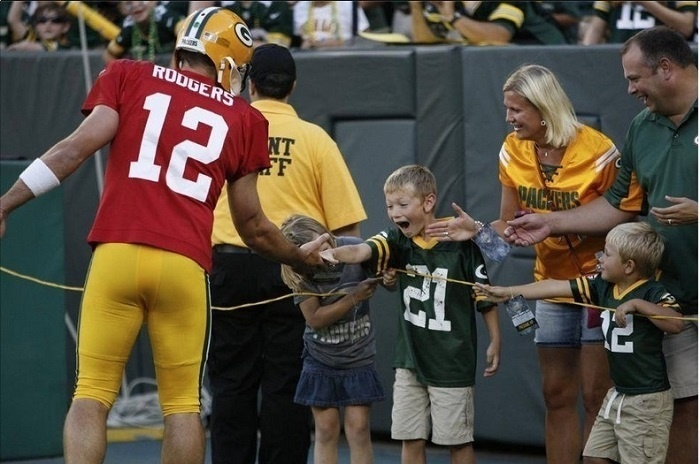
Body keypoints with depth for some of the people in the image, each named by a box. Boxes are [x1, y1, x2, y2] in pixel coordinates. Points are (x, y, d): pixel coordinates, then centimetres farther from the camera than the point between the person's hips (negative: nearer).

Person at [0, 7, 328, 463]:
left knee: (92, 394, 3)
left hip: (117, 253, 0)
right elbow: (252, 225, 18)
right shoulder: (244, 120, 14)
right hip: (185, 266, 1)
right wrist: (300, 256, 36)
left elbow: (80, 146, -1)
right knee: (183, 401, 11)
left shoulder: (130, 78, 11)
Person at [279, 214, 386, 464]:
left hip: (359, 355, 0)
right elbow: (315, 318, -18)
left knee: (358, 427, -4)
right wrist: (354, 297, -26)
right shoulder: (299, 272, -16)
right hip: (321, 357, 0)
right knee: (326, 429, 1)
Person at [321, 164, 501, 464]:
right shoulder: (397, 241, -2)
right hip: (410, 359, 4)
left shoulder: (461, 244, -12)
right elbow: (362, 251, -22)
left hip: (453, 360, -4)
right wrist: (333, 254, -42)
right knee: (410, 439, 7)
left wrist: (495, 342, -2)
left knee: (458, 439, 4)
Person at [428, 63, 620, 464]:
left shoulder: (597, 150, -15)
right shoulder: (513, 152, 1)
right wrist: (477, 230, -14)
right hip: (552, 283, 5)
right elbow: (511, 226, 6)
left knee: (597, 394, -5)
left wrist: (554, 224, -23)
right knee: (557, 395, 8)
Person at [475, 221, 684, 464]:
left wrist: (637, 304, -33)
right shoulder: (603, 287, 4)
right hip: (617, 396, 9)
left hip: (647, 401, -9)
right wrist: (507, 292, 10)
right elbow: (556, 287, 7)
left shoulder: (653, 293, -16)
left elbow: (676, 324, -32)